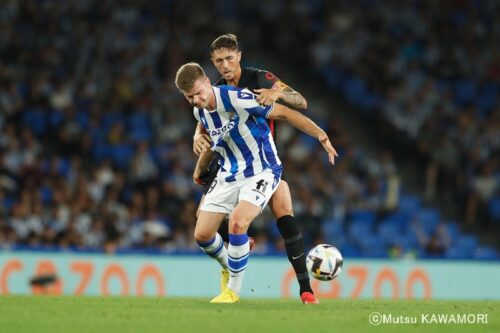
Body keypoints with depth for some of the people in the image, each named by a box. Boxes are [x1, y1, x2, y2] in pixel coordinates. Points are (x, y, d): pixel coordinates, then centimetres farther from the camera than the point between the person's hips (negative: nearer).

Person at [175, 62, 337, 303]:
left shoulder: (236, 98, -23)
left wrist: (321, 136, -25)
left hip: (261, 172, -7)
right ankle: (229, 267, 32)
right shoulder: (199, 112, 0)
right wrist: (199, 169, 34)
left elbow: (283, 113, -20)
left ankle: (234, 289, -10)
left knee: (237, 222, -29)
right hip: (228, 175, 7)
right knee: (202, 234, -2)